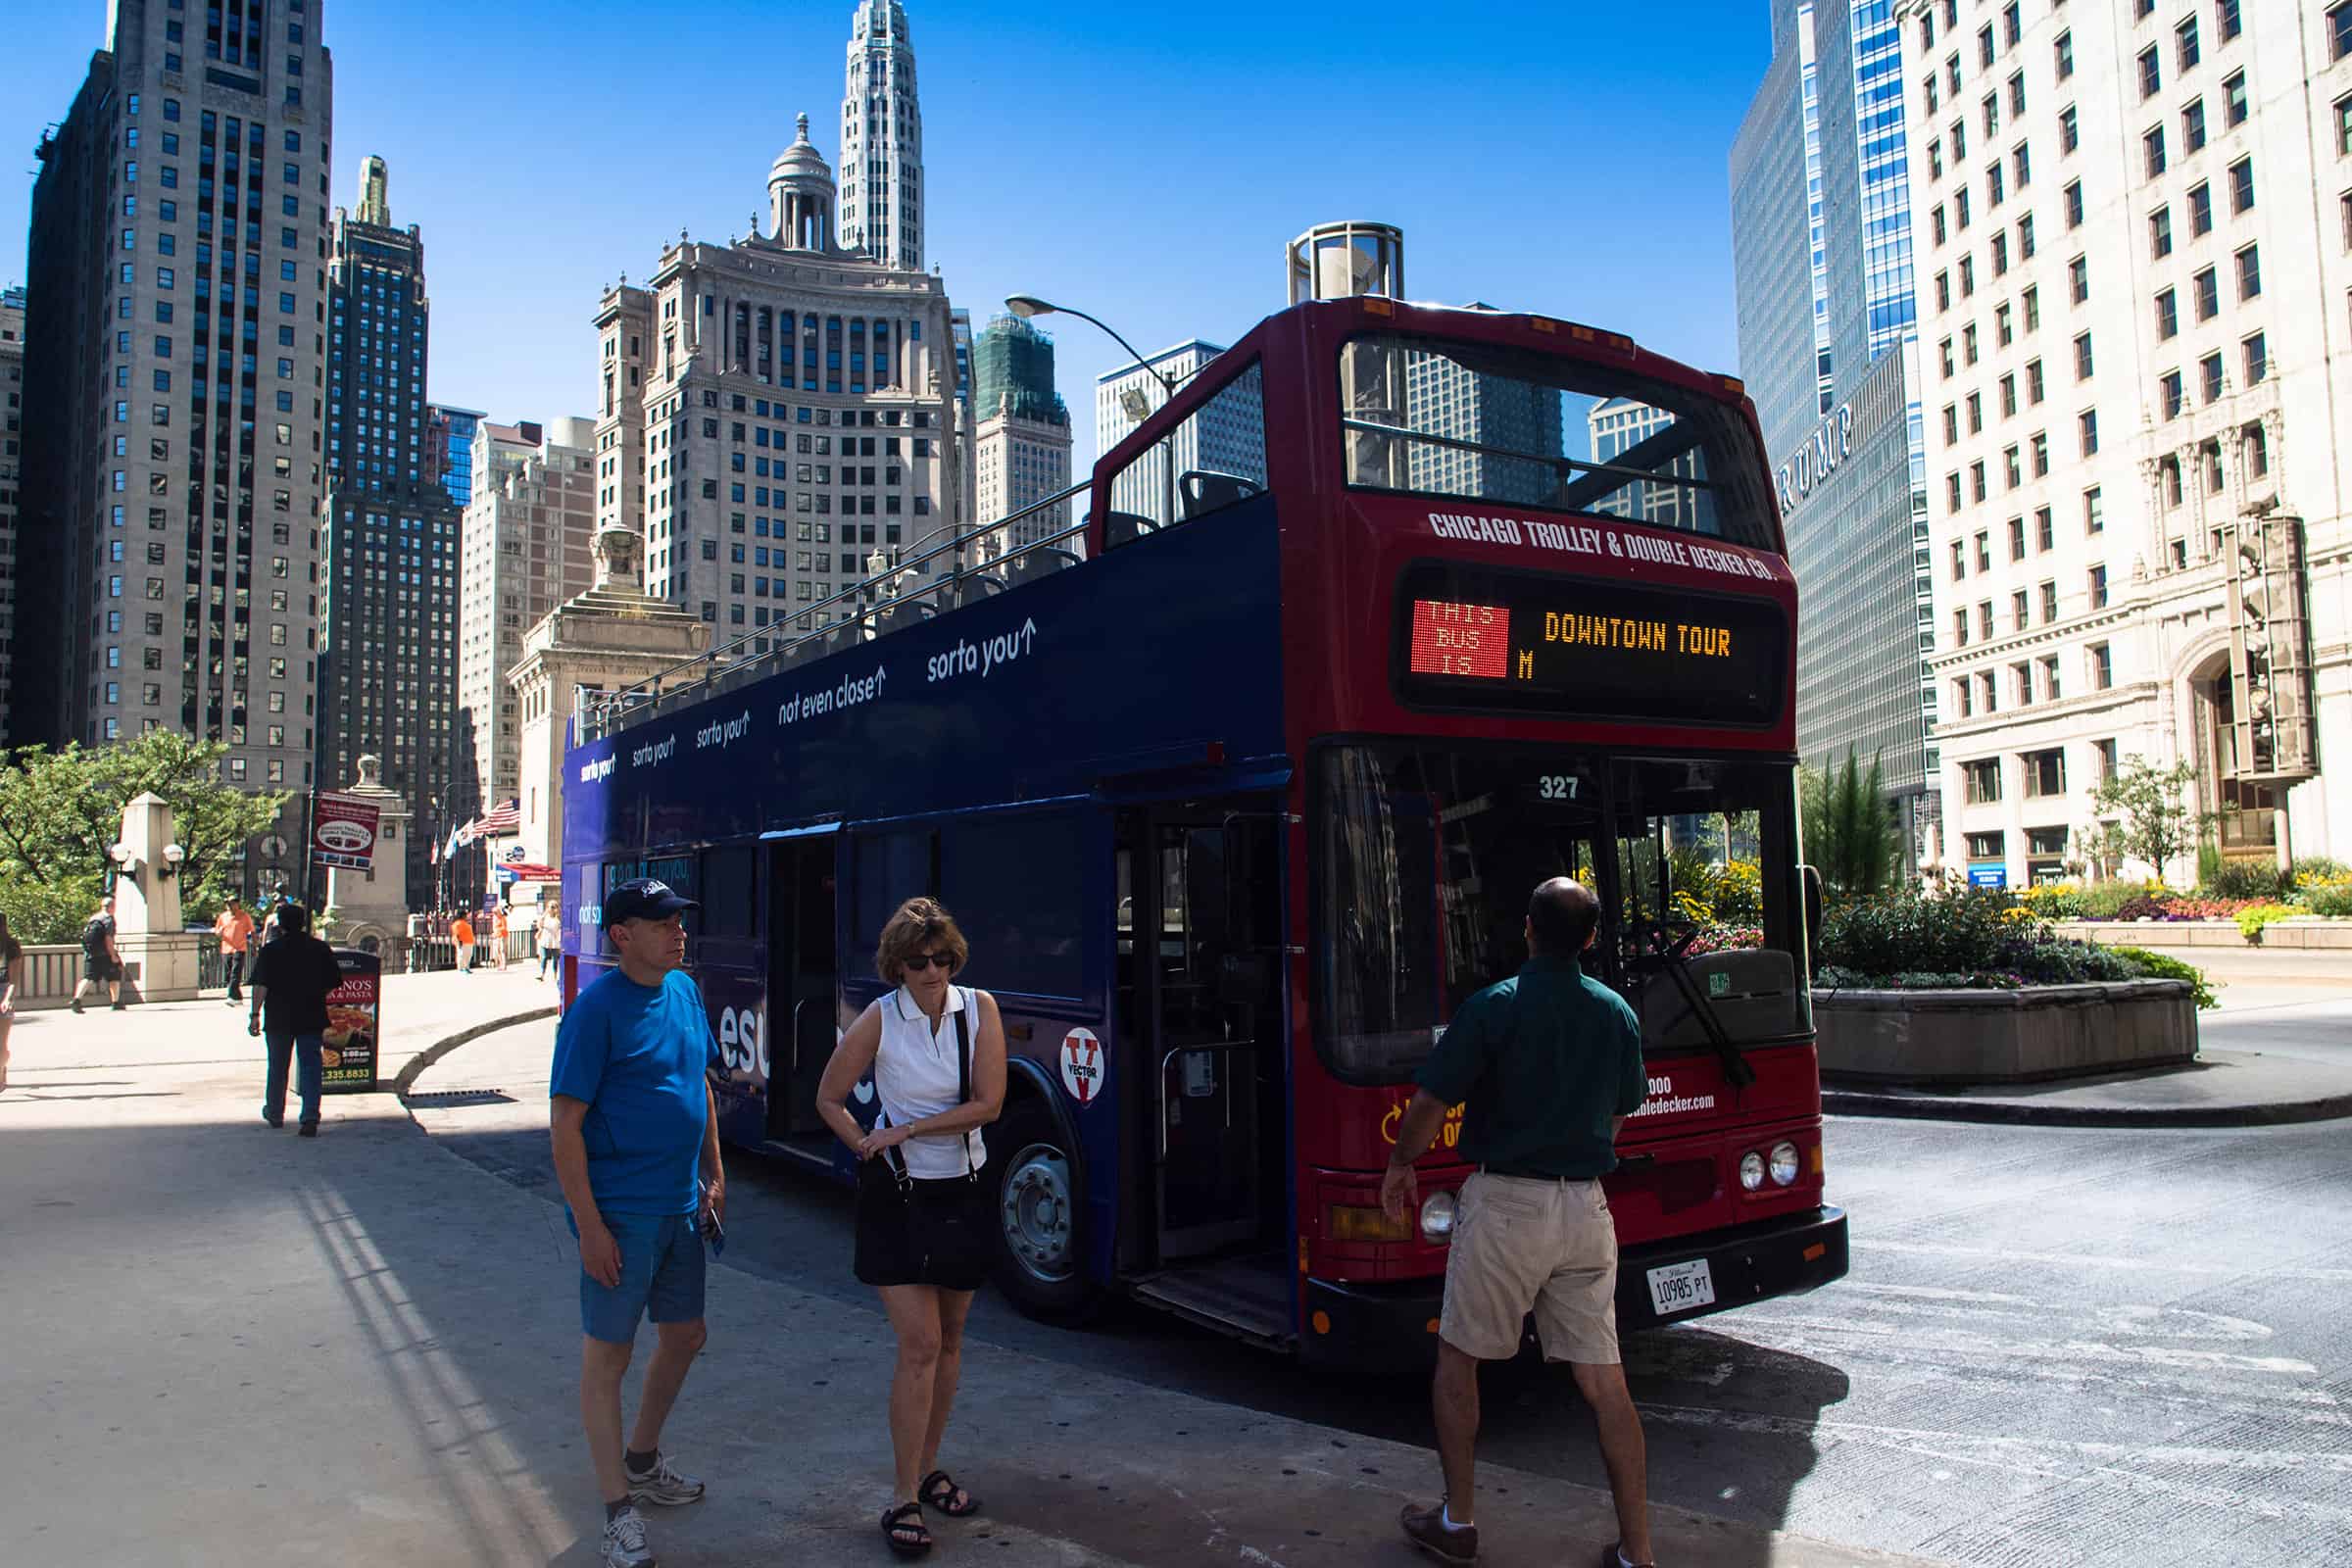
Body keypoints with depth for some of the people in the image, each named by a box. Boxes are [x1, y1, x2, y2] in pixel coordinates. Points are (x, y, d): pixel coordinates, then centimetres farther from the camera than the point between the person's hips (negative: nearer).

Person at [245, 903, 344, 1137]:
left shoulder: (270, 950, -6)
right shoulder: (321, 949, 0)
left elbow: (261, 985, -13)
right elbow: (335, 982, 5)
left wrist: (255, 1014, -11)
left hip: (279, 1019, -1)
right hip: (312, 1018, 1)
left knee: (277, 1067, 16)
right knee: (311, 1067, 0)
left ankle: (275, 1113, 33)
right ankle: (310, 1117, -12)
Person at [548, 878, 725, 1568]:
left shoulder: (685, 992, 5)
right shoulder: (596, 1009, -17)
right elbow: (565, 1125, -17)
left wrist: (714, 1175, 12)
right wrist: (590, 1227, -18)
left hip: (680, 1207, 8)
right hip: (619, 1214, -8)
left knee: (685, 1337, 19)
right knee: (608, 1356, 5)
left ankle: (642, 1459, 41)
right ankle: (619, 1508, 17)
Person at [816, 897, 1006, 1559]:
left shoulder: (979, 1009, -5)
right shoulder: (879, 1020, -10)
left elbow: (988, 1104, -11)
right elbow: (829, 1099, 0)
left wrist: (905, 1130, -14)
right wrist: (870, 1150, -9)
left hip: (963, 1193, 3)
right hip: (899, 1197, -3)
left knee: (949, 1342, 13)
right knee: (919, 1345, -6)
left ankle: (929, 1469, 29)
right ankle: (904, 1499, 4)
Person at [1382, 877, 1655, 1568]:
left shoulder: (1494, 1007, -11)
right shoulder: (1617, 1013, 4)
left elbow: (1429, 1103, -10)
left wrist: (1400, 1165, 7)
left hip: (1503, 1205, -4)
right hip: (1585, 1207, 4)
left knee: (1458, 1359, 13)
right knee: (1604, 1379, 8)